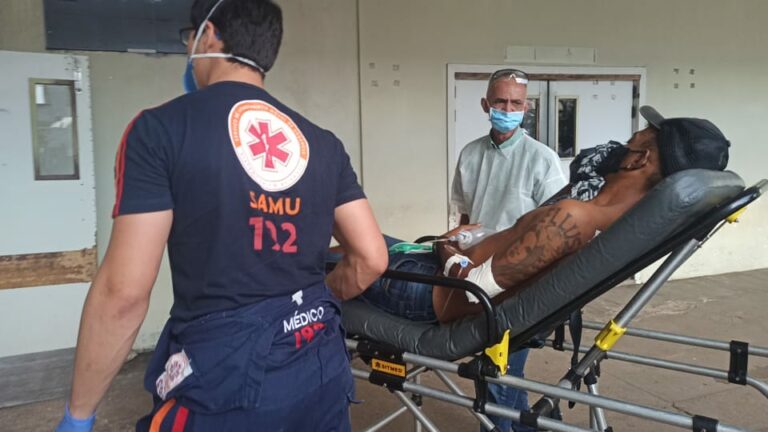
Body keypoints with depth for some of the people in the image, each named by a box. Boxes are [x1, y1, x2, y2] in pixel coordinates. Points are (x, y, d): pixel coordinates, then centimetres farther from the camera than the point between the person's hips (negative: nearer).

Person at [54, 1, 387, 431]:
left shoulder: (161, 128, -8)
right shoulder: (322, 141, 4)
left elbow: (125, 290, -12)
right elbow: (371, 258, 5)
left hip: (222, 381, -4)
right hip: (321, 369, 5)